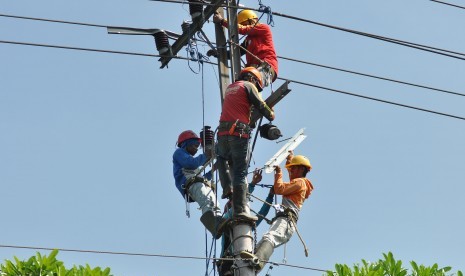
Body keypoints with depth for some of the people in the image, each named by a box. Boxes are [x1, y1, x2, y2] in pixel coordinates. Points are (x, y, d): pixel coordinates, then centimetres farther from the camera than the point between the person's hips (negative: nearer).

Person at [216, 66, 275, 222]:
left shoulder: (230, 87, 25)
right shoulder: (248, 86, 6)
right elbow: (260, 105, 0)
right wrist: (271, 116, 19)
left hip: (223, 132, 5)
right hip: (239, 133, -5)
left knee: (222, 158, 33)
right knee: (240, 172, -6)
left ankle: (227, 186, 12)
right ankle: (240, 209, -11)